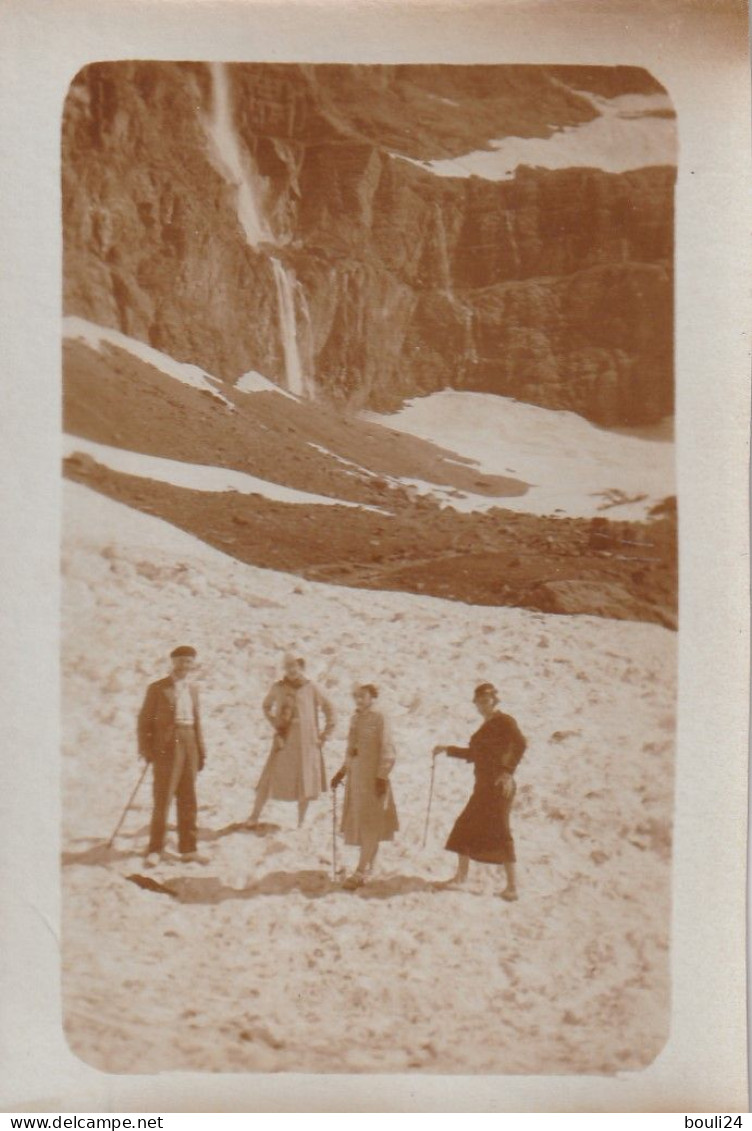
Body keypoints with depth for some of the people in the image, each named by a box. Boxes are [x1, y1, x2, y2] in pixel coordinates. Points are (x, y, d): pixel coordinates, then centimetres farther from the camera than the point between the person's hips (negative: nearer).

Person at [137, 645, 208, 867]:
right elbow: (145, 720, -3)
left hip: (189, 746, 5)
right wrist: (145, 749, -10)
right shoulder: (157, 688, -1)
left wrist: (201, 750, 12)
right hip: (166, 748, -5)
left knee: (188, 800, 8)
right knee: (163, 799, -4)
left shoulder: (193, 689, 14)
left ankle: (187, 849, 15)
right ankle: (155, 850, 4)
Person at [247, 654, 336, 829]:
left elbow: (329, 710, 3)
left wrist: (325, 735, 1)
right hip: (284, 741, 1)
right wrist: (275, 723, 8)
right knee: (269, 780, 0)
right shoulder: (278, 688, -1)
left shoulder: (311, 689, -4)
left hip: (306, 742, 0)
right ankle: (254, 817, 13)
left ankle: (301, 823, 17)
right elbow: (266, 706, 17)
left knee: (305, 783, 5)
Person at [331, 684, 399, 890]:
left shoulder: (379, 718, -11)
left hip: (372, 777, -8)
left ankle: (361, 873, -1)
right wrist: (342, 772, 18)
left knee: (370, 825, -3)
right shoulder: (356, 717, 11)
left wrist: (382, 776, -18)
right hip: (355, 776, 8)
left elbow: (387, 751, -14)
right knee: (358, 823, 11)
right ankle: (367, 867, 22)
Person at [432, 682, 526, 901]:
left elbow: (520, 744, -24)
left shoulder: (505, 721, -8)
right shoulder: (487, 725, 19)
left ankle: (512, 886, -5)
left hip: (499, 787, -9)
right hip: (483, 787, 9)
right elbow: (475, 754, 30)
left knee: (499, 832, -9)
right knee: (464, 827, 11)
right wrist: (447, 750, 30)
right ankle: (460, 876, 22)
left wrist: (508, 772, -29)